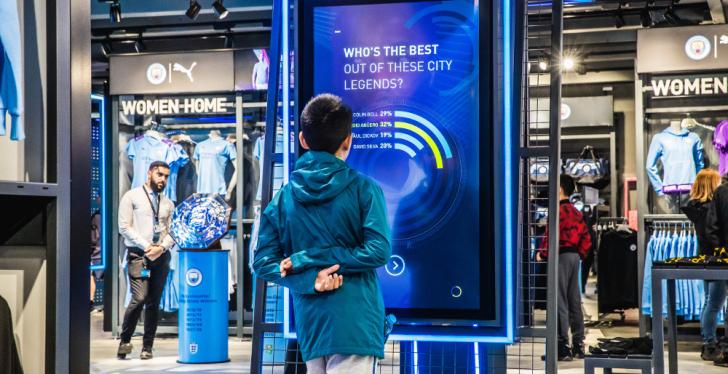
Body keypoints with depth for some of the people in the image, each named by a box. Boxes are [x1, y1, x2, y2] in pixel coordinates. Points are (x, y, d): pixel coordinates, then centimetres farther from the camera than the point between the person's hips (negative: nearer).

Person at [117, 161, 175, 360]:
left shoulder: (168, 203, 16)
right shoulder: (132, 197, 3)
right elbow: (124, 226, -4)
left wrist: (161, 247, -7)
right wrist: (146, 246, -11)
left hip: (161, 256, 4)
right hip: (138, 255, -4)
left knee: (154, 303, 5)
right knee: (139, 299, -16)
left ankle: (147, 346, 12)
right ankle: (124, 341, 1)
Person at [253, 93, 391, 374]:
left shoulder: (283, 197, 6)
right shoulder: (364, 188, -4)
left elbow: (263, 263, 1)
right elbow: (378, 251, -11)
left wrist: (310, 280, -8)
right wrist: (309, 260, -9)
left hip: (310, 325, 4)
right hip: (355, 321, -4)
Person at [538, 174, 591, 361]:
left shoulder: (558, 210, -11)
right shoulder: (576, 212, 15)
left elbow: (551, 235, -18)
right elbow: (586, 237, 14)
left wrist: (542, 253, -7)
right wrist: (581, 254, 18)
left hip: (561, 255, -8)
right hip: (575, 256, 8)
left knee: (560, 301, -7)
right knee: (574, 301, 11)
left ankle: (563, 347, -9)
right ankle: (578, 344, 15)